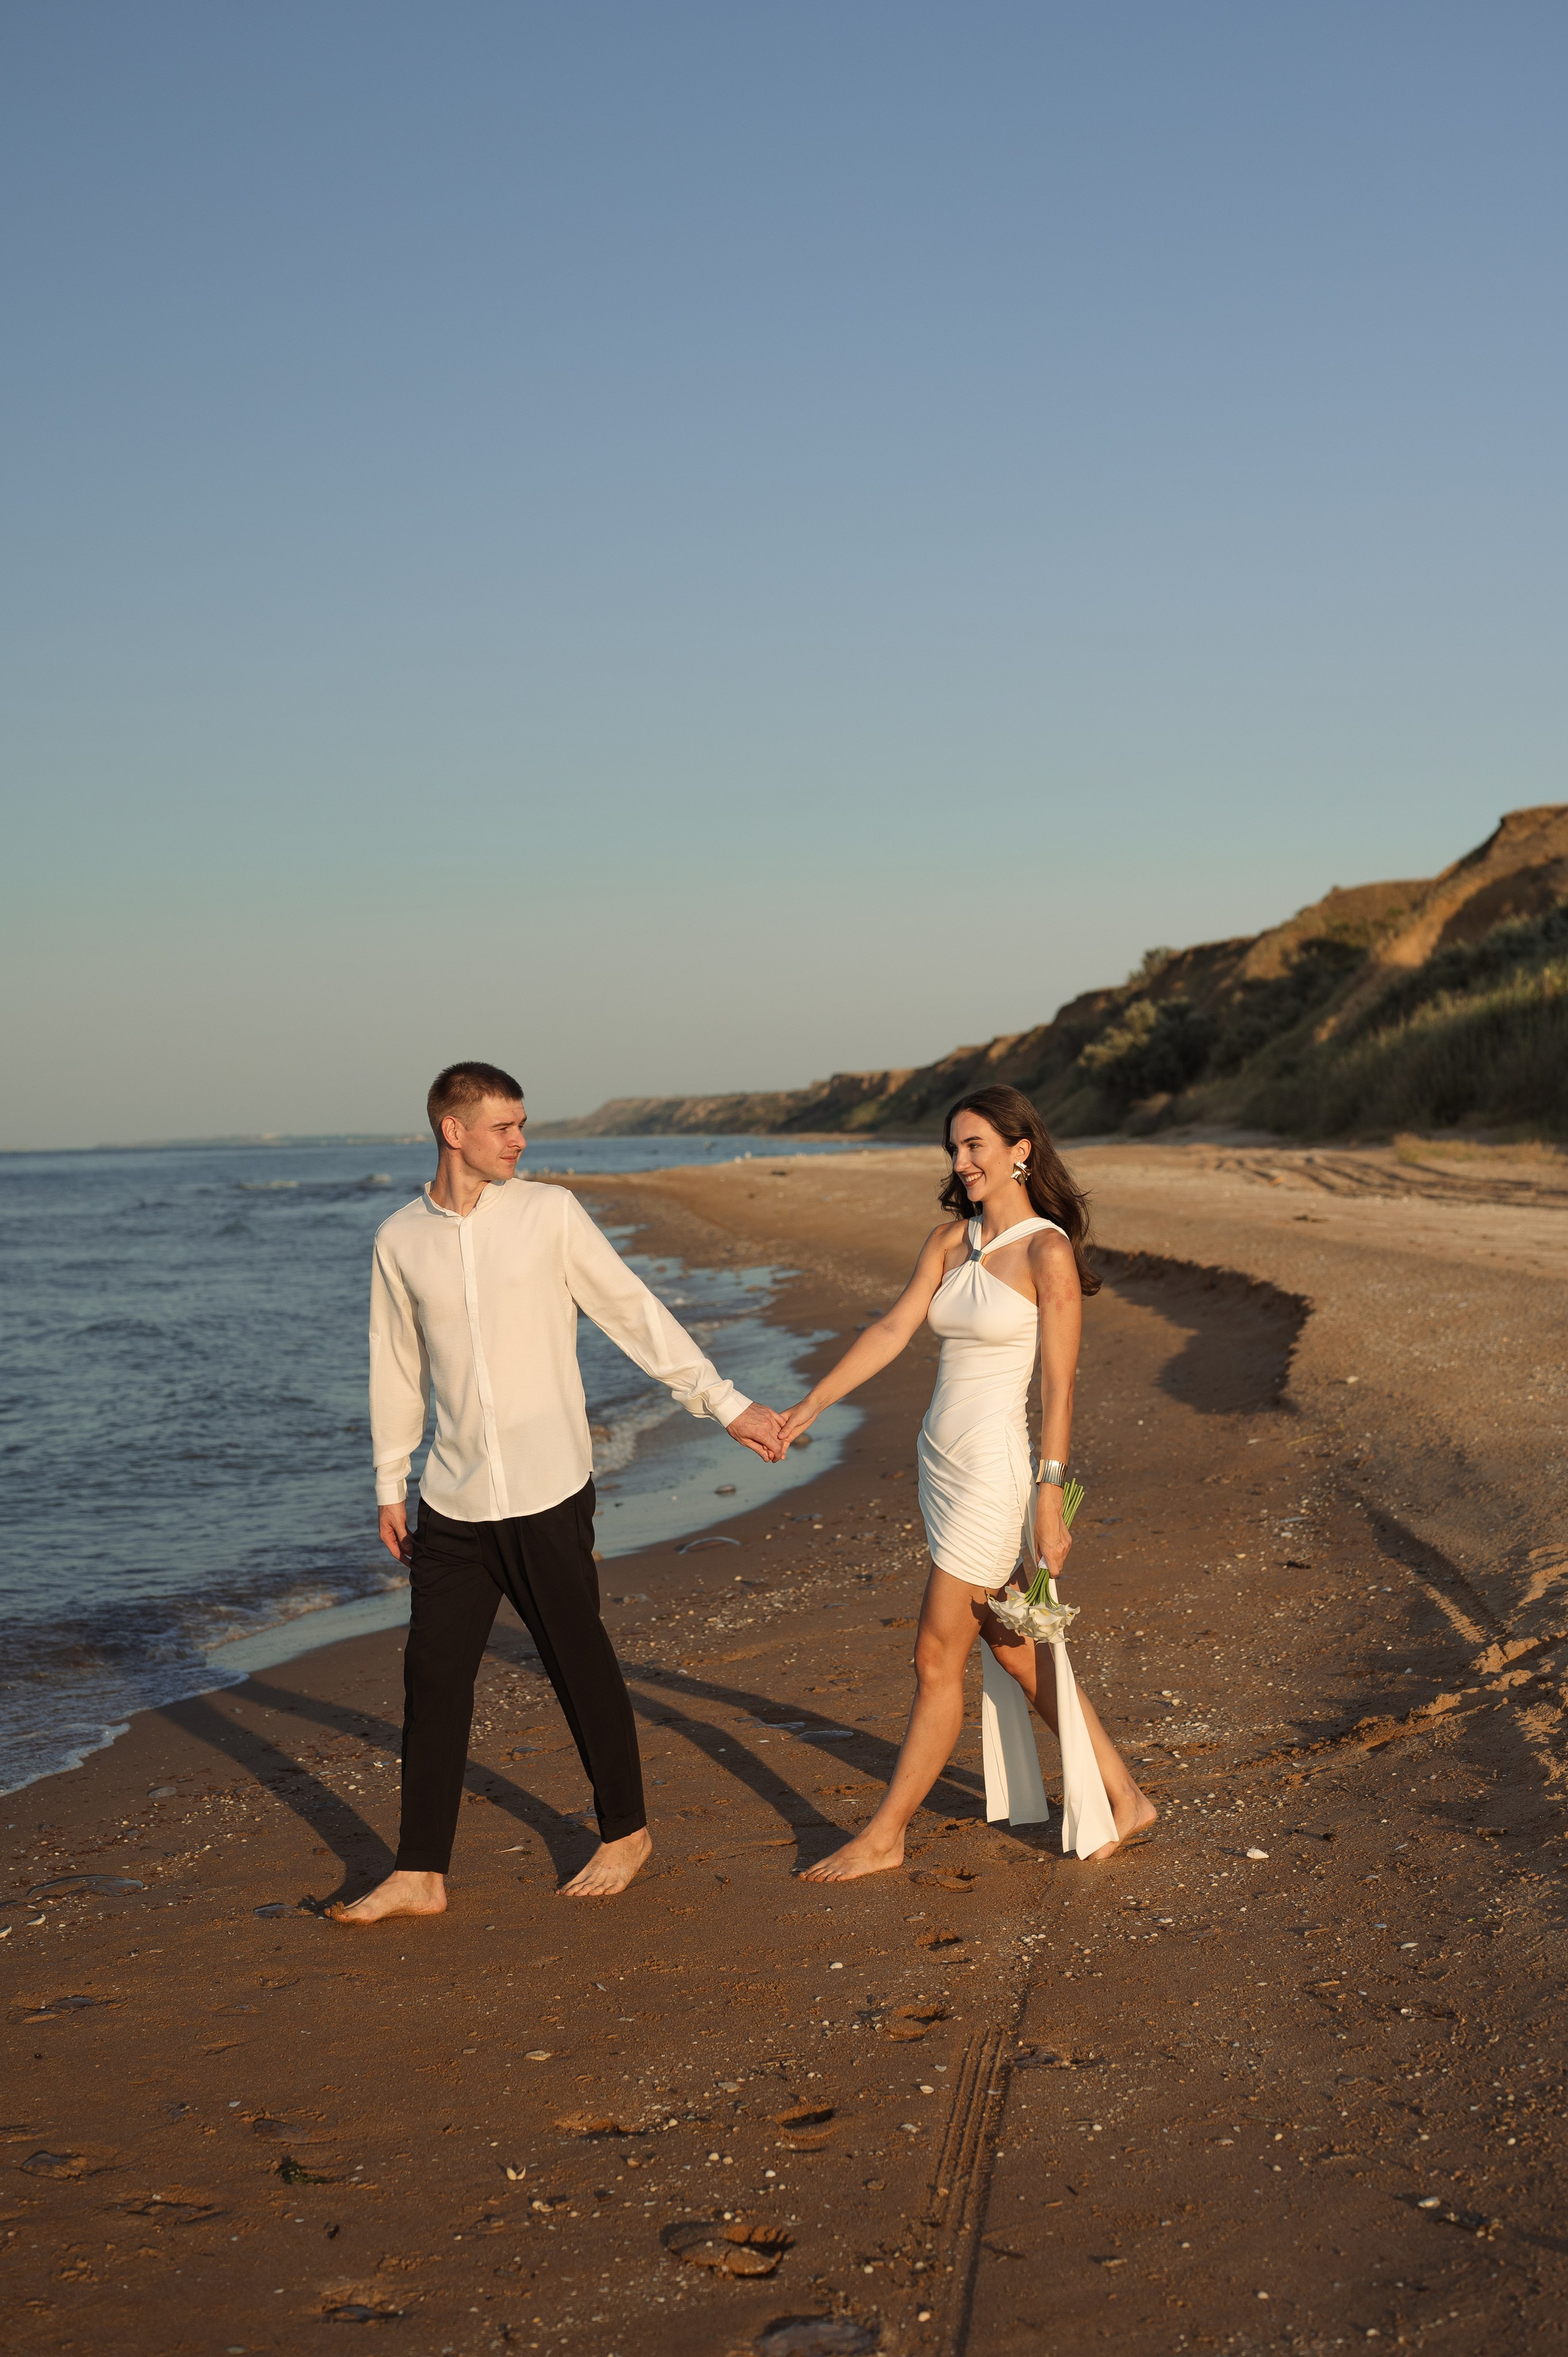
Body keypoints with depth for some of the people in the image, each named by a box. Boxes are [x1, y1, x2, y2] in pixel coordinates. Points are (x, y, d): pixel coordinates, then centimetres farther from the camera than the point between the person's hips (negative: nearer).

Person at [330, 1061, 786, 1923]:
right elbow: (396, 1366, 14)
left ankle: (625, 1830, 26)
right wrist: (390, 1484, 15)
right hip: (454, 1499, 3)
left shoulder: (550, 1213, -3)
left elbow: (635, 1313, 0)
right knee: (433, 1674, 3)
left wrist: (725, 1404, -3)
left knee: (580, 1665, 6)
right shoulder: (399, 1240, 5)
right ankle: (420, 1875, 12)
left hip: (547, 1493, -3)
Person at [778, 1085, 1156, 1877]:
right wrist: (810, 1405, -3)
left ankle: (884, 1837, 13)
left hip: (995, 1469, -8)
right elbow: (893, 1328, 5)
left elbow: (1058, 1385, -13)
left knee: (938, 1661, 1)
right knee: (1013, 1650, 14)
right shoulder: (948, 1240, 9)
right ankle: (1124, 1799, 25)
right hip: (941, 1459, 8)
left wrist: (1049, 1505, -15)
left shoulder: (1048, 1251, -12)